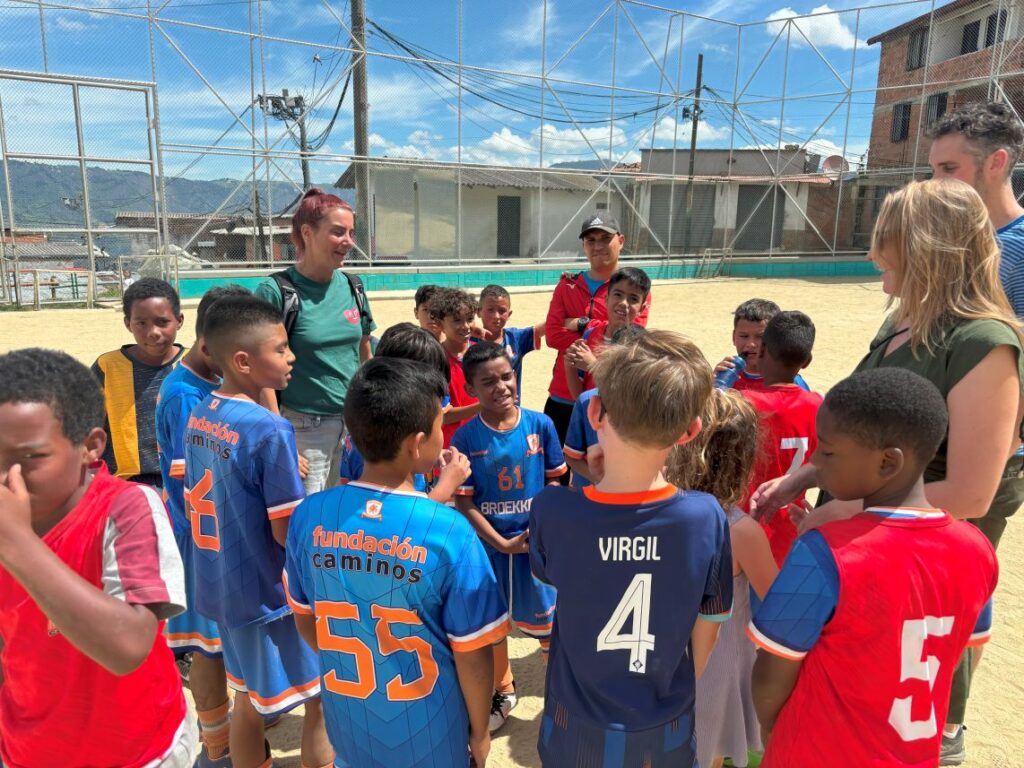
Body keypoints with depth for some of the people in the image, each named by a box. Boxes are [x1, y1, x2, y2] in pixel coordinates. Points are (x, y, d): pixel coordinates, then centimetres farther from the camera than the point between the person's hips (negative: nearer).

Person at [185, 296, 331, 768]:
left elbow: (195, 502, 10)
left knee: (249, 699, 24)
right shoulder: (270, 431, -25)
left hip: (221, 585, 8)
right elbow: (288, 533, -22)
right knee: (324, 702, 10)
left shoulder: (198, 416, 0)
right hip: (269, 591, -8)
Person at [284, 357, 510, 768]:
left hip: (349, 726, 3)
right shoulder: (450, 532, -28)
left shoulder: (308, 516, -15)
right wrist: (479, 732, 1)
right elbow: (471, 654, -17)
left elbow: (306, 622, 0)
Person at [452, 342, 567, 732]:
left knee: (547, 620, 14)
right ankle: (503, 690, 45)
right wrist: (503, 543, -14)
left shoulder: (540, 425, -11)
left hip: (538, 542, 0)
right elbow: (463, 502, -10)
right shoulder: (465, 437, -13)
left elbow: (554, 482, -1)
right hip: (489, 544, 1)